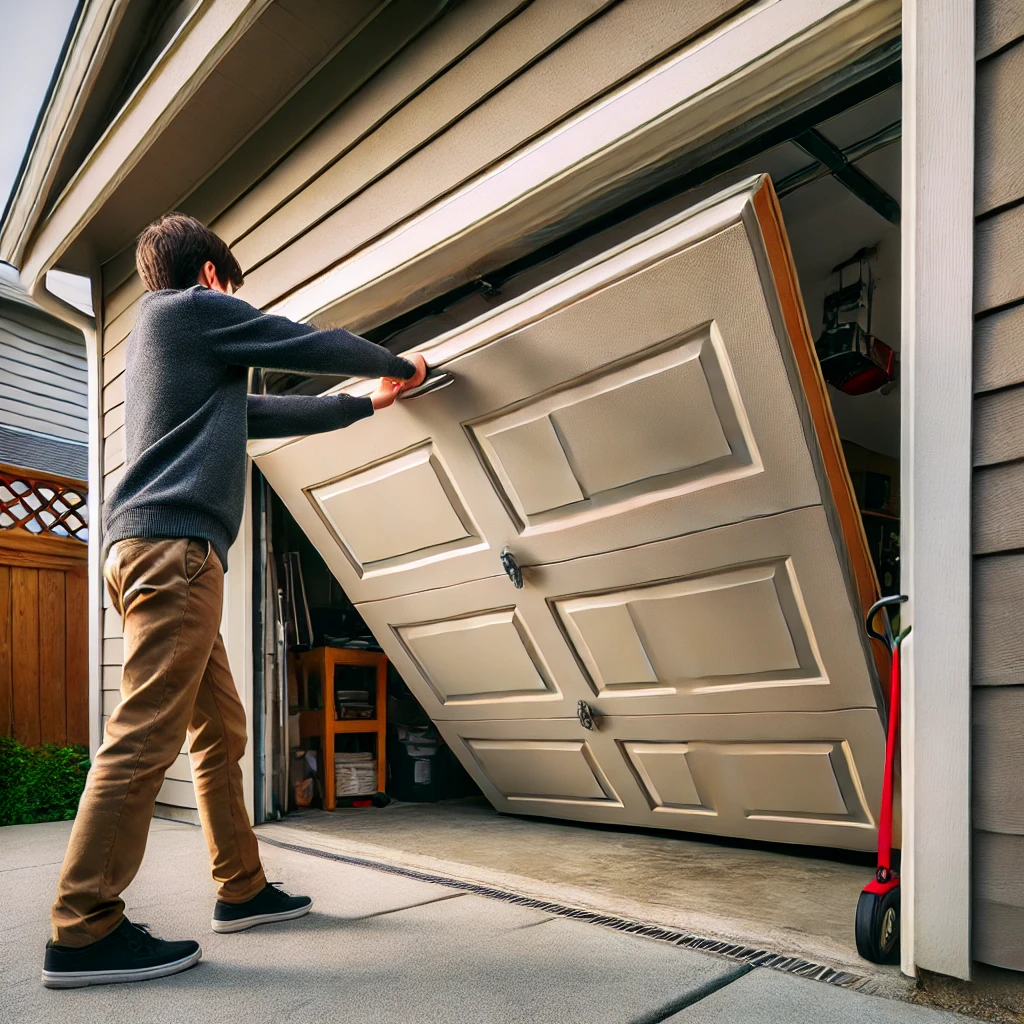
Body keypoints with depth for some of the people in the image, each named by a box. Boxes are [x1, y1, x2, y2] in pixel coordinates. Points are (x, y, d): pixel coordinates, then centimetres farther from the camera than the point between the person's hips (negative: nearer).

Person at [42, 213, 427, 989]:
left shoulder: (179, 347, 31)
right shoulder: (193, 309, 4)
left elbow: (270, 413, 31)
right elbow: (317, 346, 5)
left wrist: (367, 404, 36)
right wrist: (399, 366, 22)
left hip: (163, 553, 10)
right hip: (172, 544, -10)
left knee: (221, 730, 10)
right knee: (146, 736, -12)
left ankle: (241, 889, 17)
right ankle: (85, 931, -7)